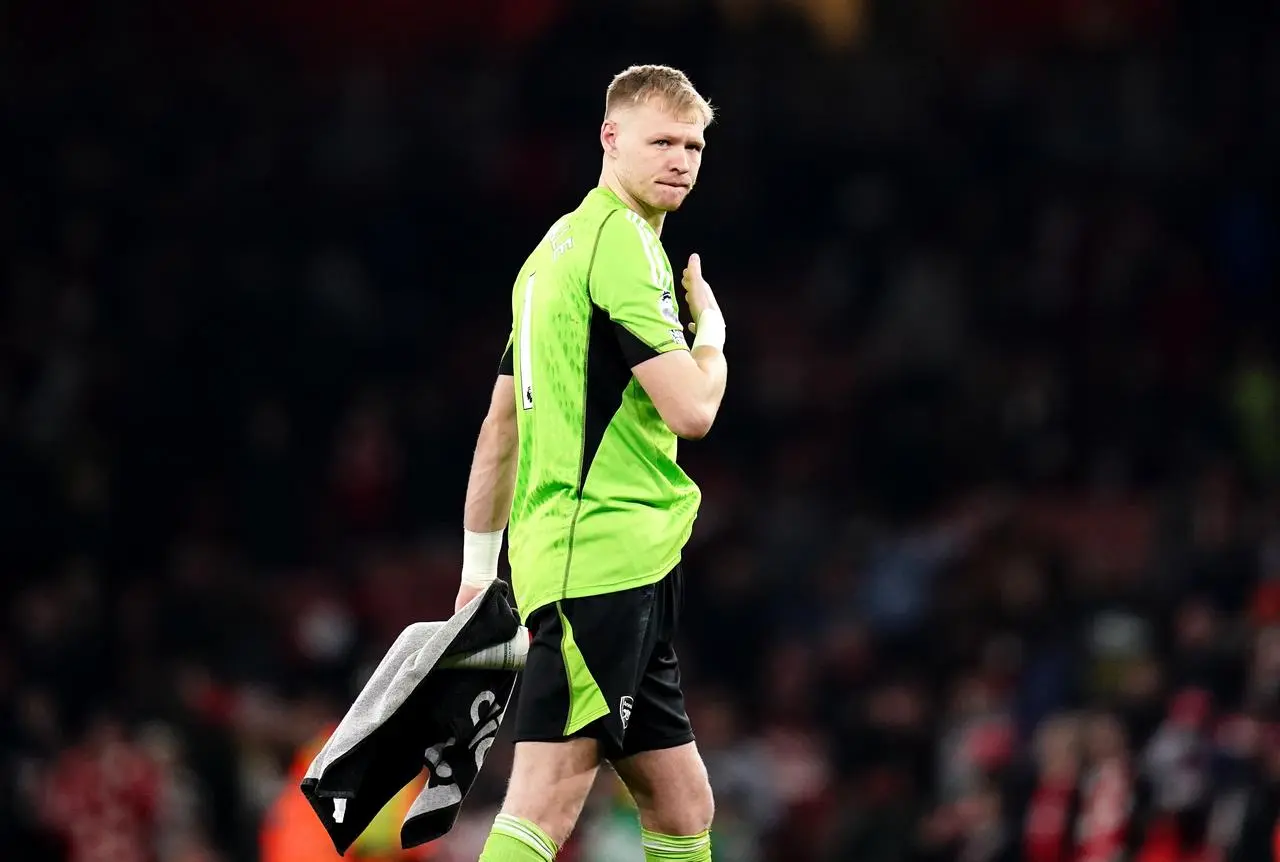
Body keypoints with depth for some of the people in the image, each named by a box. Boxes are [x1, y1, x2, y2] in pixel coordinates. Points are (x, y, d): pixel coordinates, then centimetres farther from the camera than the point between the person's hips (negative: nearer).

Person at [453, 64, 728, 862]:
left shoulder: (559, 245, 19)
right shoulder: (622, 242, -11)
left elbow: (502, 424, 22)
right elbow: (691, 409, -17)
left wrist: (479, 569, 24)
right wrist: (712, 329, 3)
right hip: (605, 562, -10)